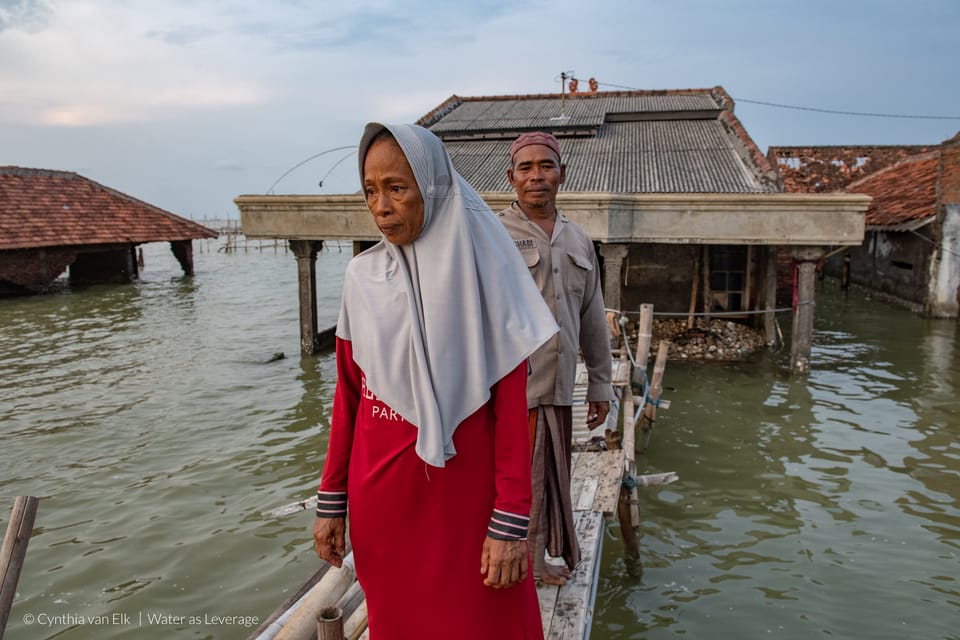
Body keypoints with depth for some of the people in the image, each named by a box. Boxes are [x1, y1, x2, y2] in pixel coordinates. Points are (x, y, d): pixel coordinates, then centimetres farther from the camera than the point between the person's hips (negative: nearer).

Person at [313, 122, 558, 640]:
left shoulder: (482, 272, -12)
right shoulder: (362, 278, -1)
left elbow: (512, 406, -12)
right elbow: (347, 397, 5)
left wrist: (511, 521, -15)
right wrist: (331, 500, 6)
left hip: (466, 494, -3)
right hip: (381, 497, 4)